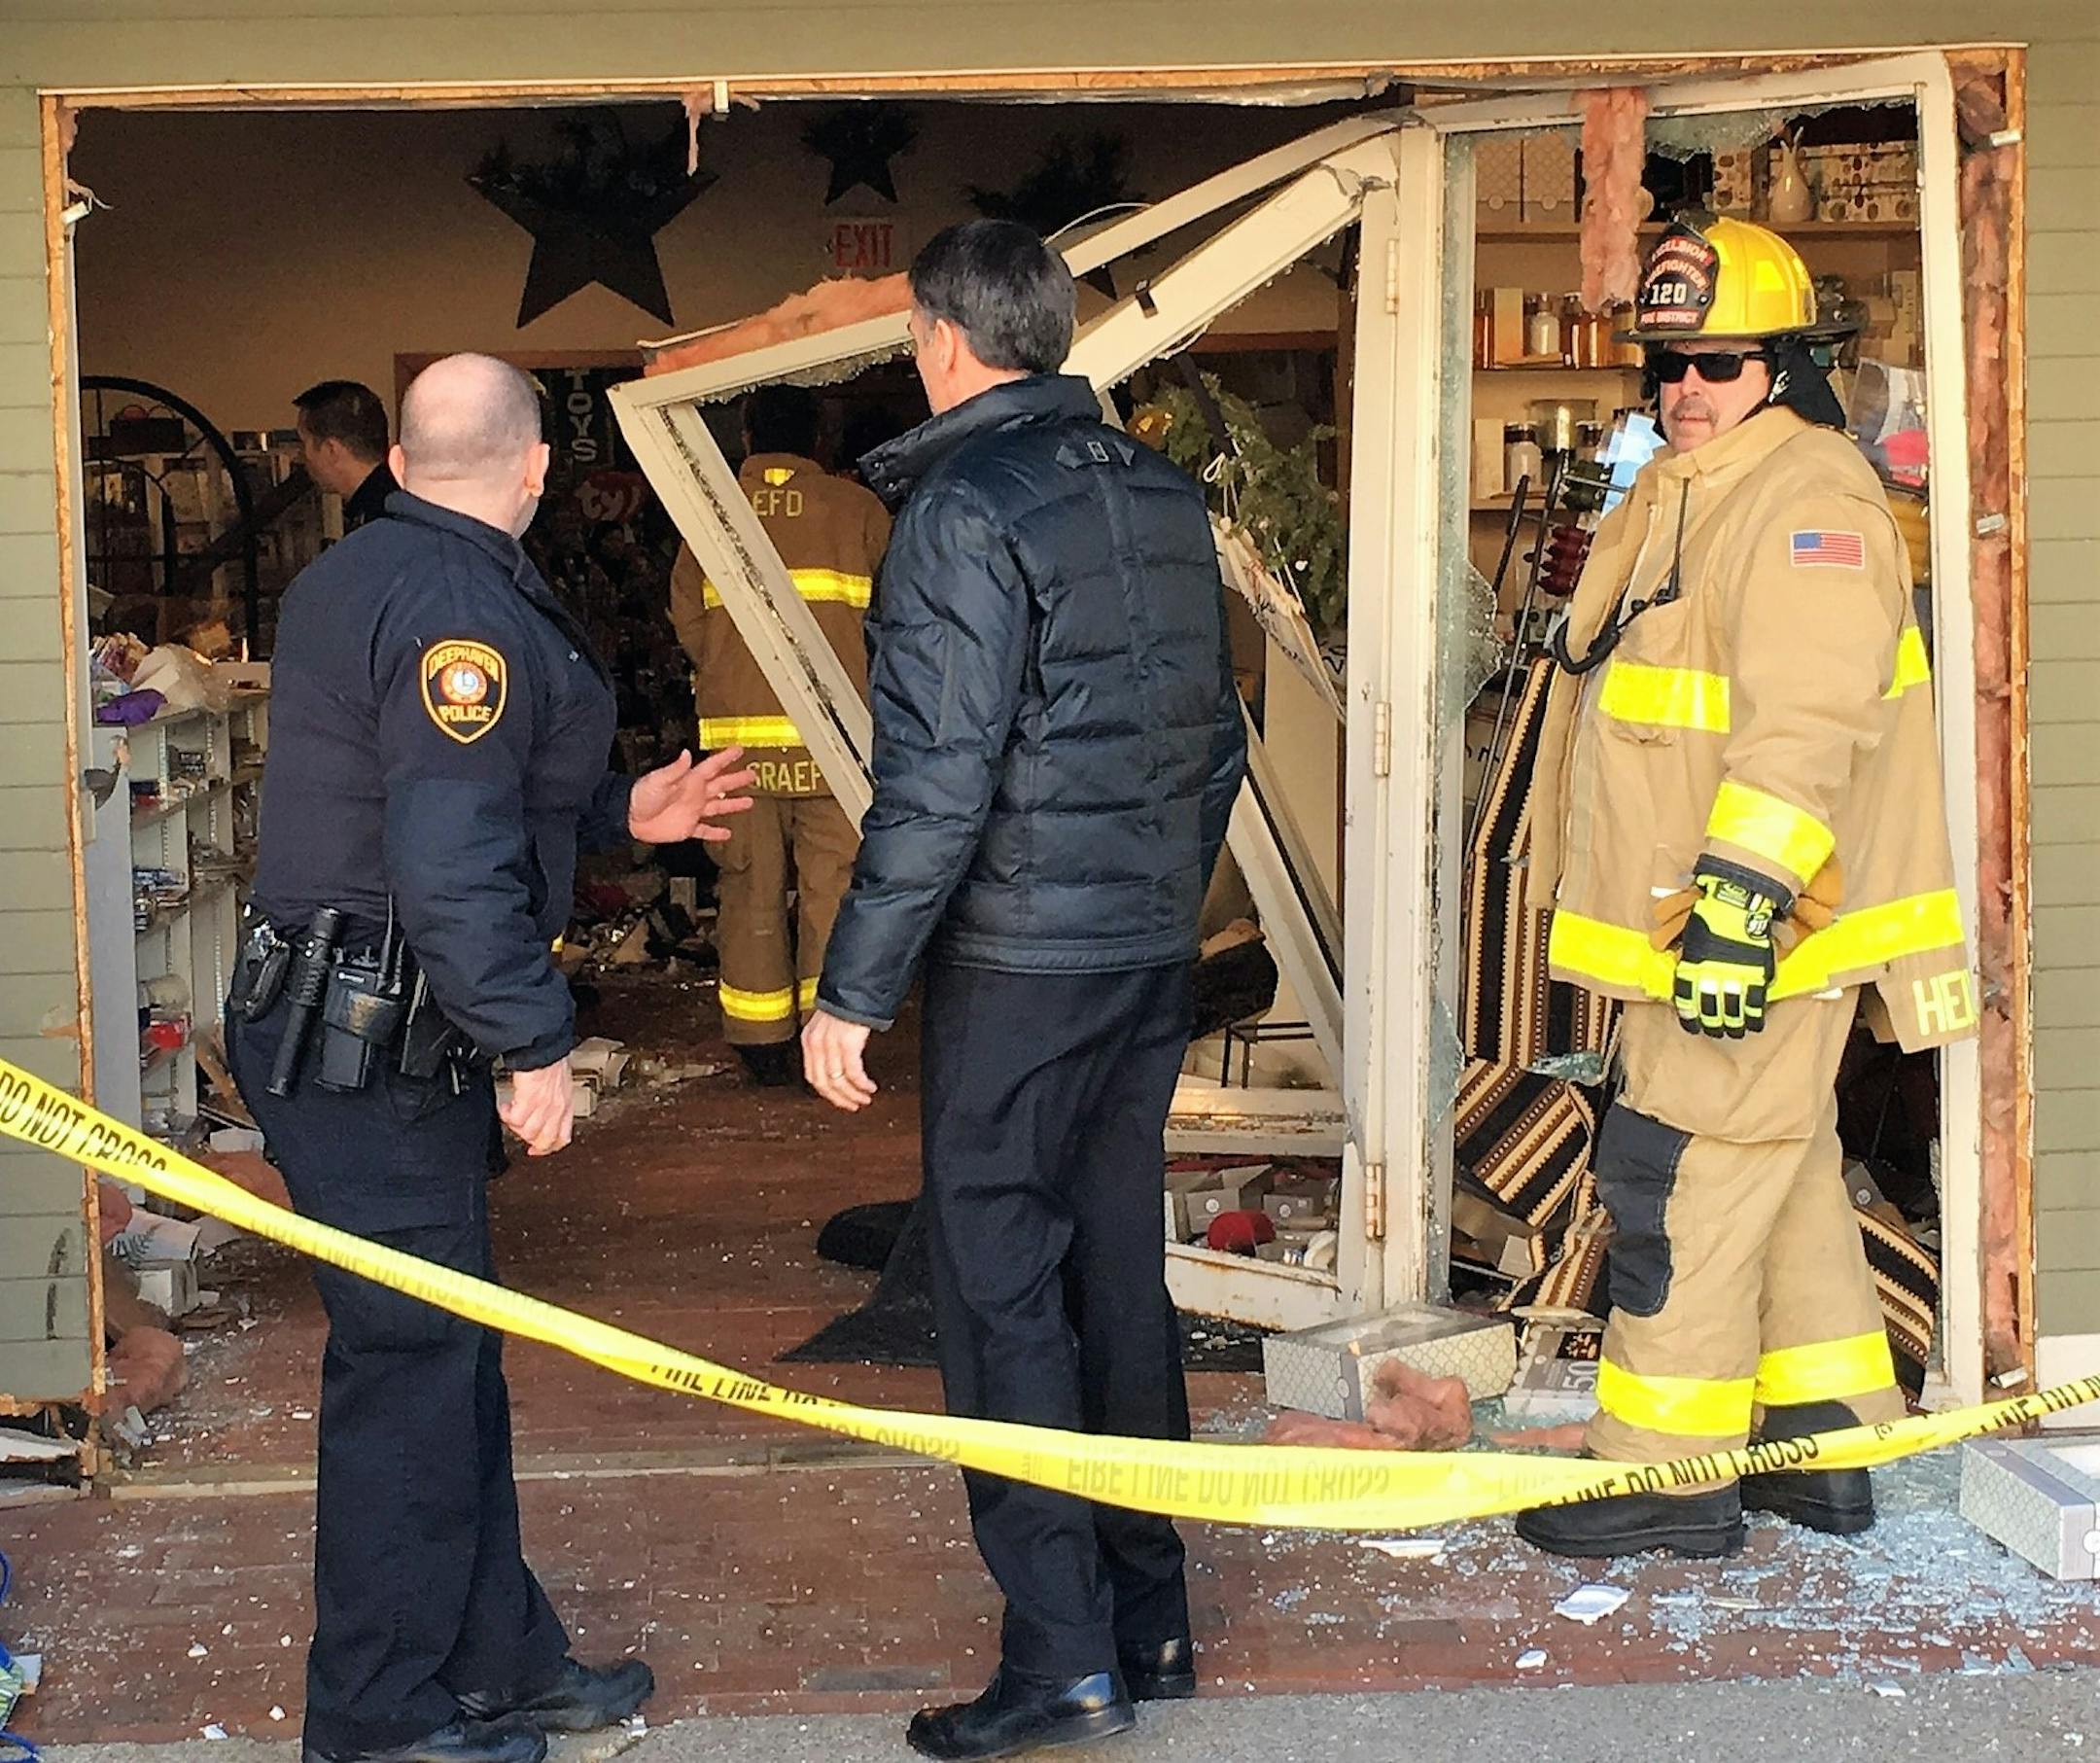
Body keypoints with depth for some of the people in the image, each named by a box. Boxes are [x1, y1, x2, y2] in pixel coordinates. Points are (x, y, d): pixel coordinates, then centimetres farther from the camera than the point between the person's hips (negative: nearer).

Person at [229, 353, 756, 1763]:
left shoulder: (355, 578, 15)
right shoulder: (463, 606, -18)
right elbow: (451, 857, -26)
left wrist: (621, 812, 24)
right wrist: (538, 1042, -20)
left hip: (331, 1025, 11)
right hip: (380, 1050, -11)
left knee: (449, 1352, 17)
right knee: (413, 1364, -2)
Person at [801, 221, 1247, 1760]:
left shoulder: (966, 508, -14)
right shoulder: (1161, 494, 10)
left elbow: (935, 782, -20)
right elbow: (1220, 735, 15)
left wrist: (854, 990, -15)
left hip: (1018, 957, -8)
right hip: (1155, 952, 8)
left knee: (1002, 1288, -1)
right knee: (1120, 1271, 15)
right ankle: (1151, 1616, 23)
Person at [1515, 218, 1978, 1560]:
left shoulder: (1811, 495, -15)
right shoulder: (1682, 494, 19)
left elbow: (1807, 719, -26)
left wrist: (1743, 884, -32)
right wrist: (1702, 898, 27)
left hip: (1760, 928, -11)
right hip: (1689, 923, 11)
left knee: (1686, 1179, -7)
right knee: (1788, 1175, 15)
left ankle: (1672, 1471, 1)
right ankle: (1823, 1449, 25)